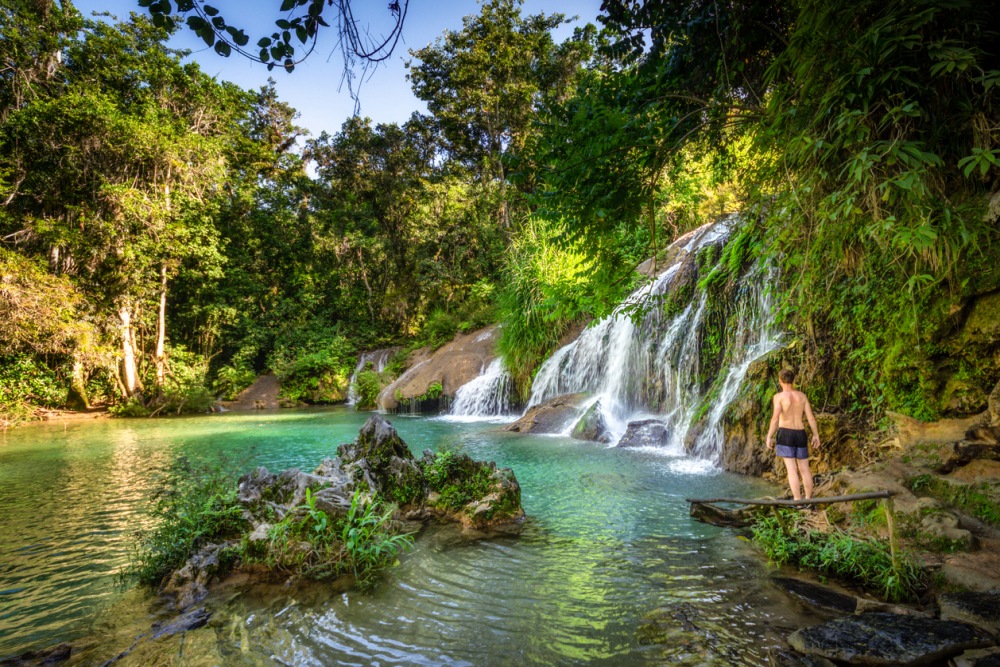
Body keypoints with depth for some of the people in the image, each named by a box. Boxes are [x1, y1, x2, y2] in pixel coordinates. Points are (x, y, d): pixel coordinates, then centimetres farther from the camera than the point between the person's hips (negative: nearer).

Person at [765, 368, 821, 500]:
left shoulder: (779, 396, -8)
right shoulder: (802, 396, 6)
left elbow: (775, 418, -16)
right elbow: (811, 417, 5)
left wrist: (769, 437, -12)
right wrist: (816, 435, 14)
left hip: (785, 434, -5)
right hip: (801, 434, 5)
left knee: (792, 469, -5)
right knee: (805, 469, 12)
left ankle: (797, 501, -7)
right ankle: (808, 500, 19)